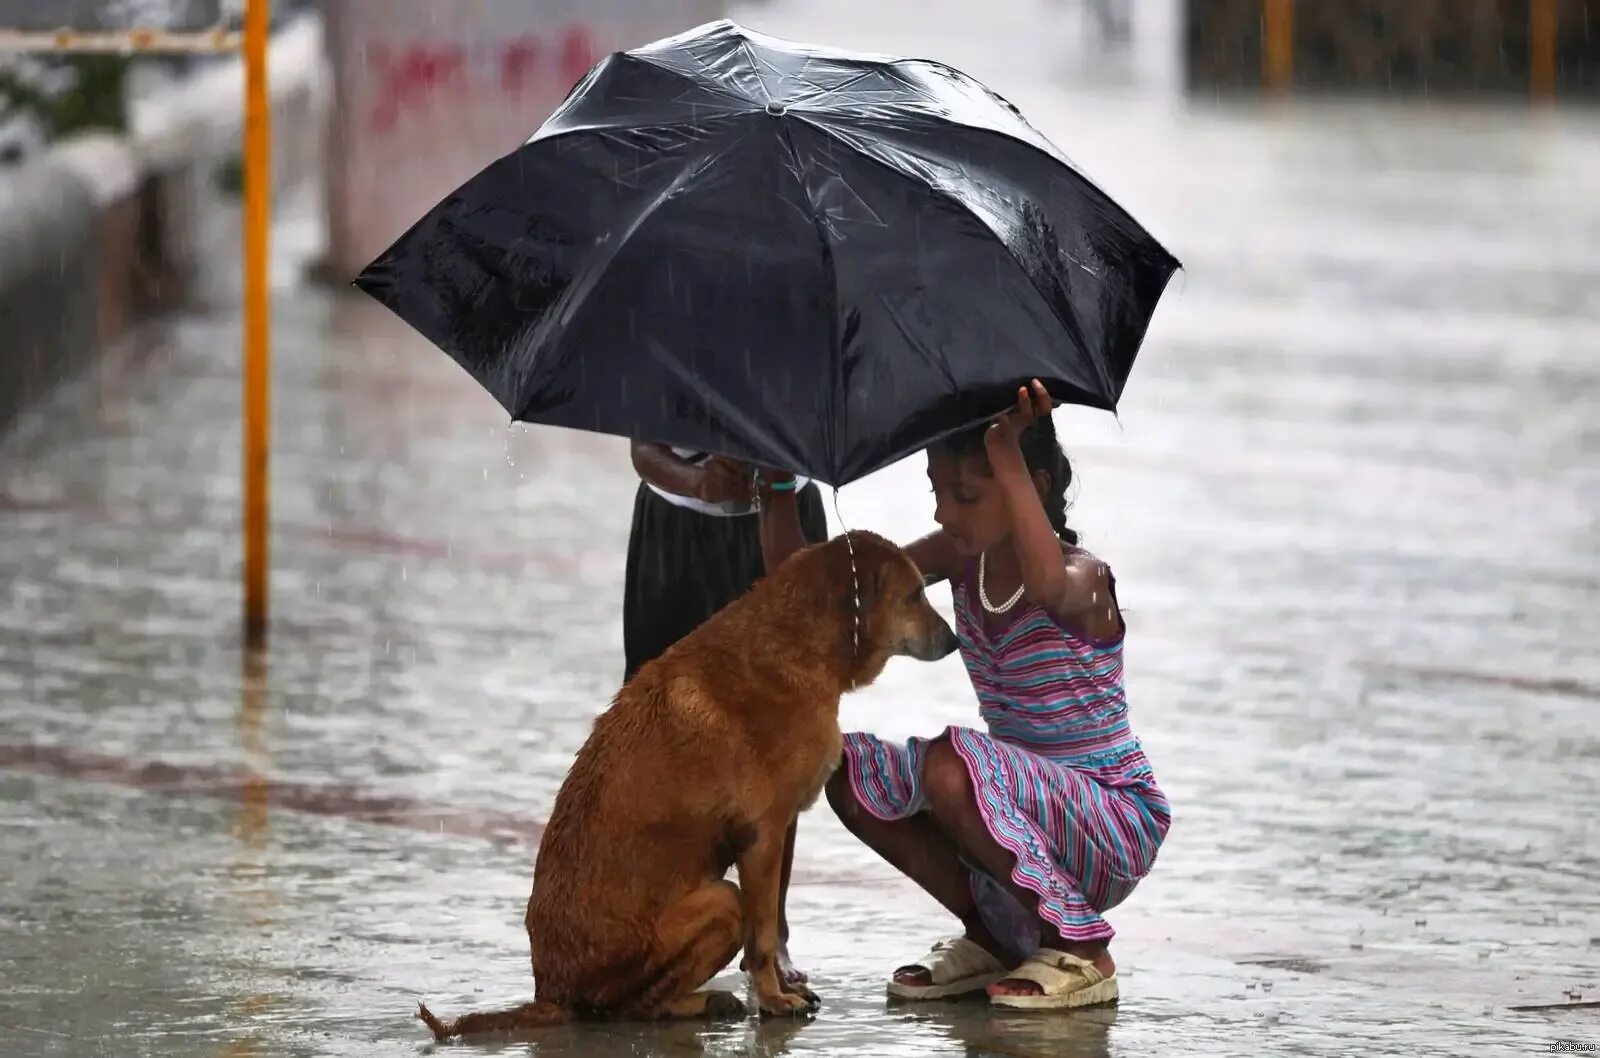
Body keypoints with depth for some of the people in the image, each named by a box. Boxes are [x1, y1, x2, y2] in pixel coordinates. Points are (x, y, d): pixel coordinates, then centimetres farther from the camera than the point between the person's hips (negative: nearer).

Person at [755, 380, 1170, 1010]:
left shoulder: (1082, 578, -19)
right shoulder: (960, 560, 2)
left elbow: (1047, 584, -48)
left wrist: (1007, 453, -50)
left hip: (1118, 829, -8)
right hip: (1025, 812, 8)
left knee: (952, 765, -33)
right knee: (850, 772, -7)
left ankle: (1081, 952, -16)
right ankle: (991, 939, 6)